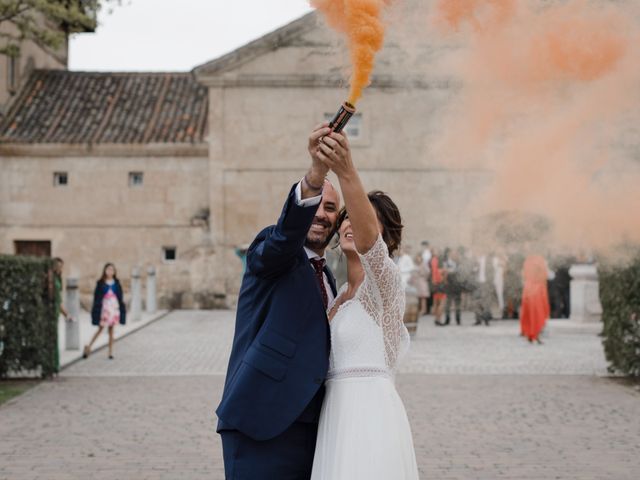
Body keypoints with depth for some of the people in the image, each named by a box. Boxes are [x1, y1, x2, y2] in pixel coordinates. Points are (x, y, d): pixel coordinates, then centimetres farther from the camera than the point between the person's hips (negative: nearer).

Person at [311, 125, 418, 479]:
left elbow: (367, 240, -32)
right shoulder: (344, 293, 17)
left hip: (368, 415, -9)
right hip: (340, 415, 9)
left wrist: (346, 173, -47)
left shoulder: (384, 280, -9)